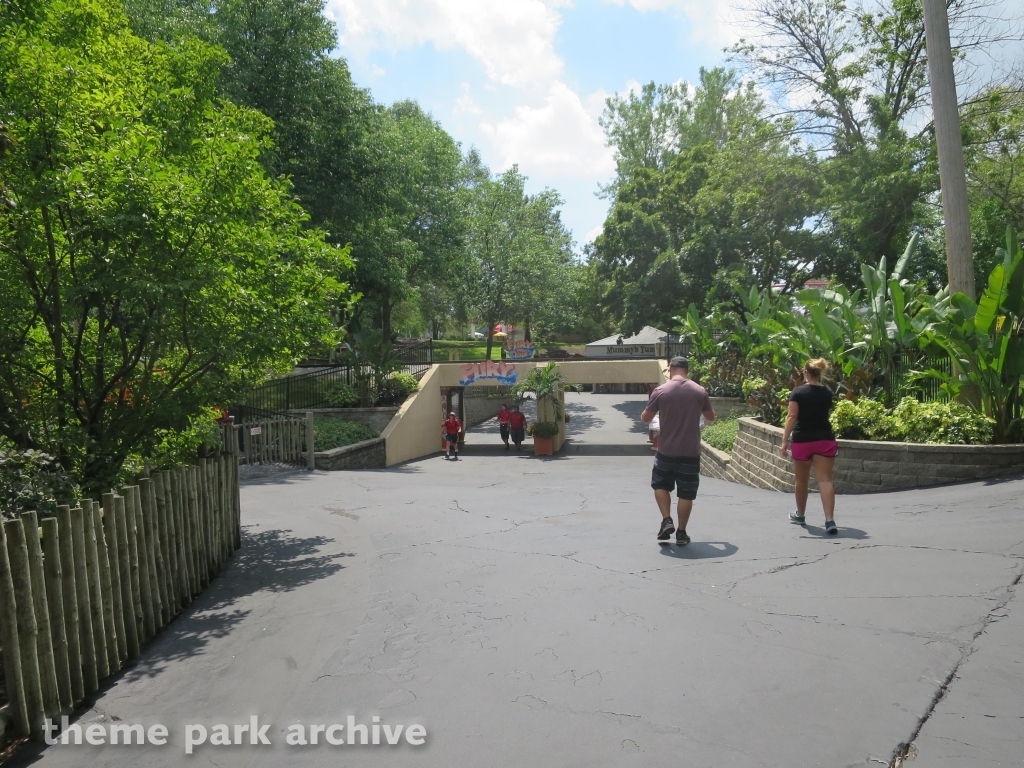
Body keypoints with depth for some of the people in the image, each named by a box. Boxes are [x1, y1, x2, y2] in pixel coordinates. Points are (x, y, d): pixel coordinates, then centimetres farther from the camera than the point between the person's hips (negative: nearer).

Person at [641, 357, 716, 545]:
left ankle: (666, 521, 8)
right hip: (690, 452, 1)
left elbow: (645, 418, 0)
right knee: (686, 493, 10)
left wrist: (657, 415, 22)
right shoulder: (699, 391, -1)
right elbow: (710, 417, 13)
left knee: (660, 485, 20)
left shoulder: (660, 391, -7)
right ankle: (681, 533, 14)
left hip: (666, 450, -1)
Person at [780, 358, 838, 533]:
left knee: (802, 480, 13)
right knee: (825, 480, -4)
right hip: (825, 440, 2)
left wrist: (785, 440, -15)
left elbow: (792, 416, -14)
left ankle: (800, 515, 30)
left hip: (802, 440, -2)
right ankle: (830, 520, -16)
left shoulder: (798, 392, -7)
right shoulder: (827, 393, 7)